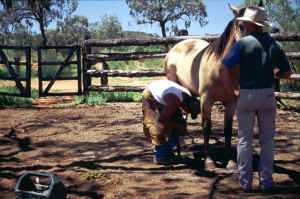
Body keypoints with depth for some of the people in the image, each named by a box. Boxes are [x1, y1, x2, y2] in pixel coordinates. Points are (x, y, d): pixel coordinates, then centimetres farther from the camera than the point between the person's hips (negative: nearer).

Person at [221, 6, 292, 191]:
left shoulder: (242, 44, -9)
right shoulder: (275, 44, 3)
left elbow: (224, 69, -16)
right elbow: (287, 73, 9)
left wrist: (230, 90, -6)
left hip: (246, 95, -2)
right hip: (268, 95, 3)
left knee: (245, 139, 8)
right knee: (267, 139, 12)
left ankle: (245, 181, 14)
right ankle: (266, 181, 15)